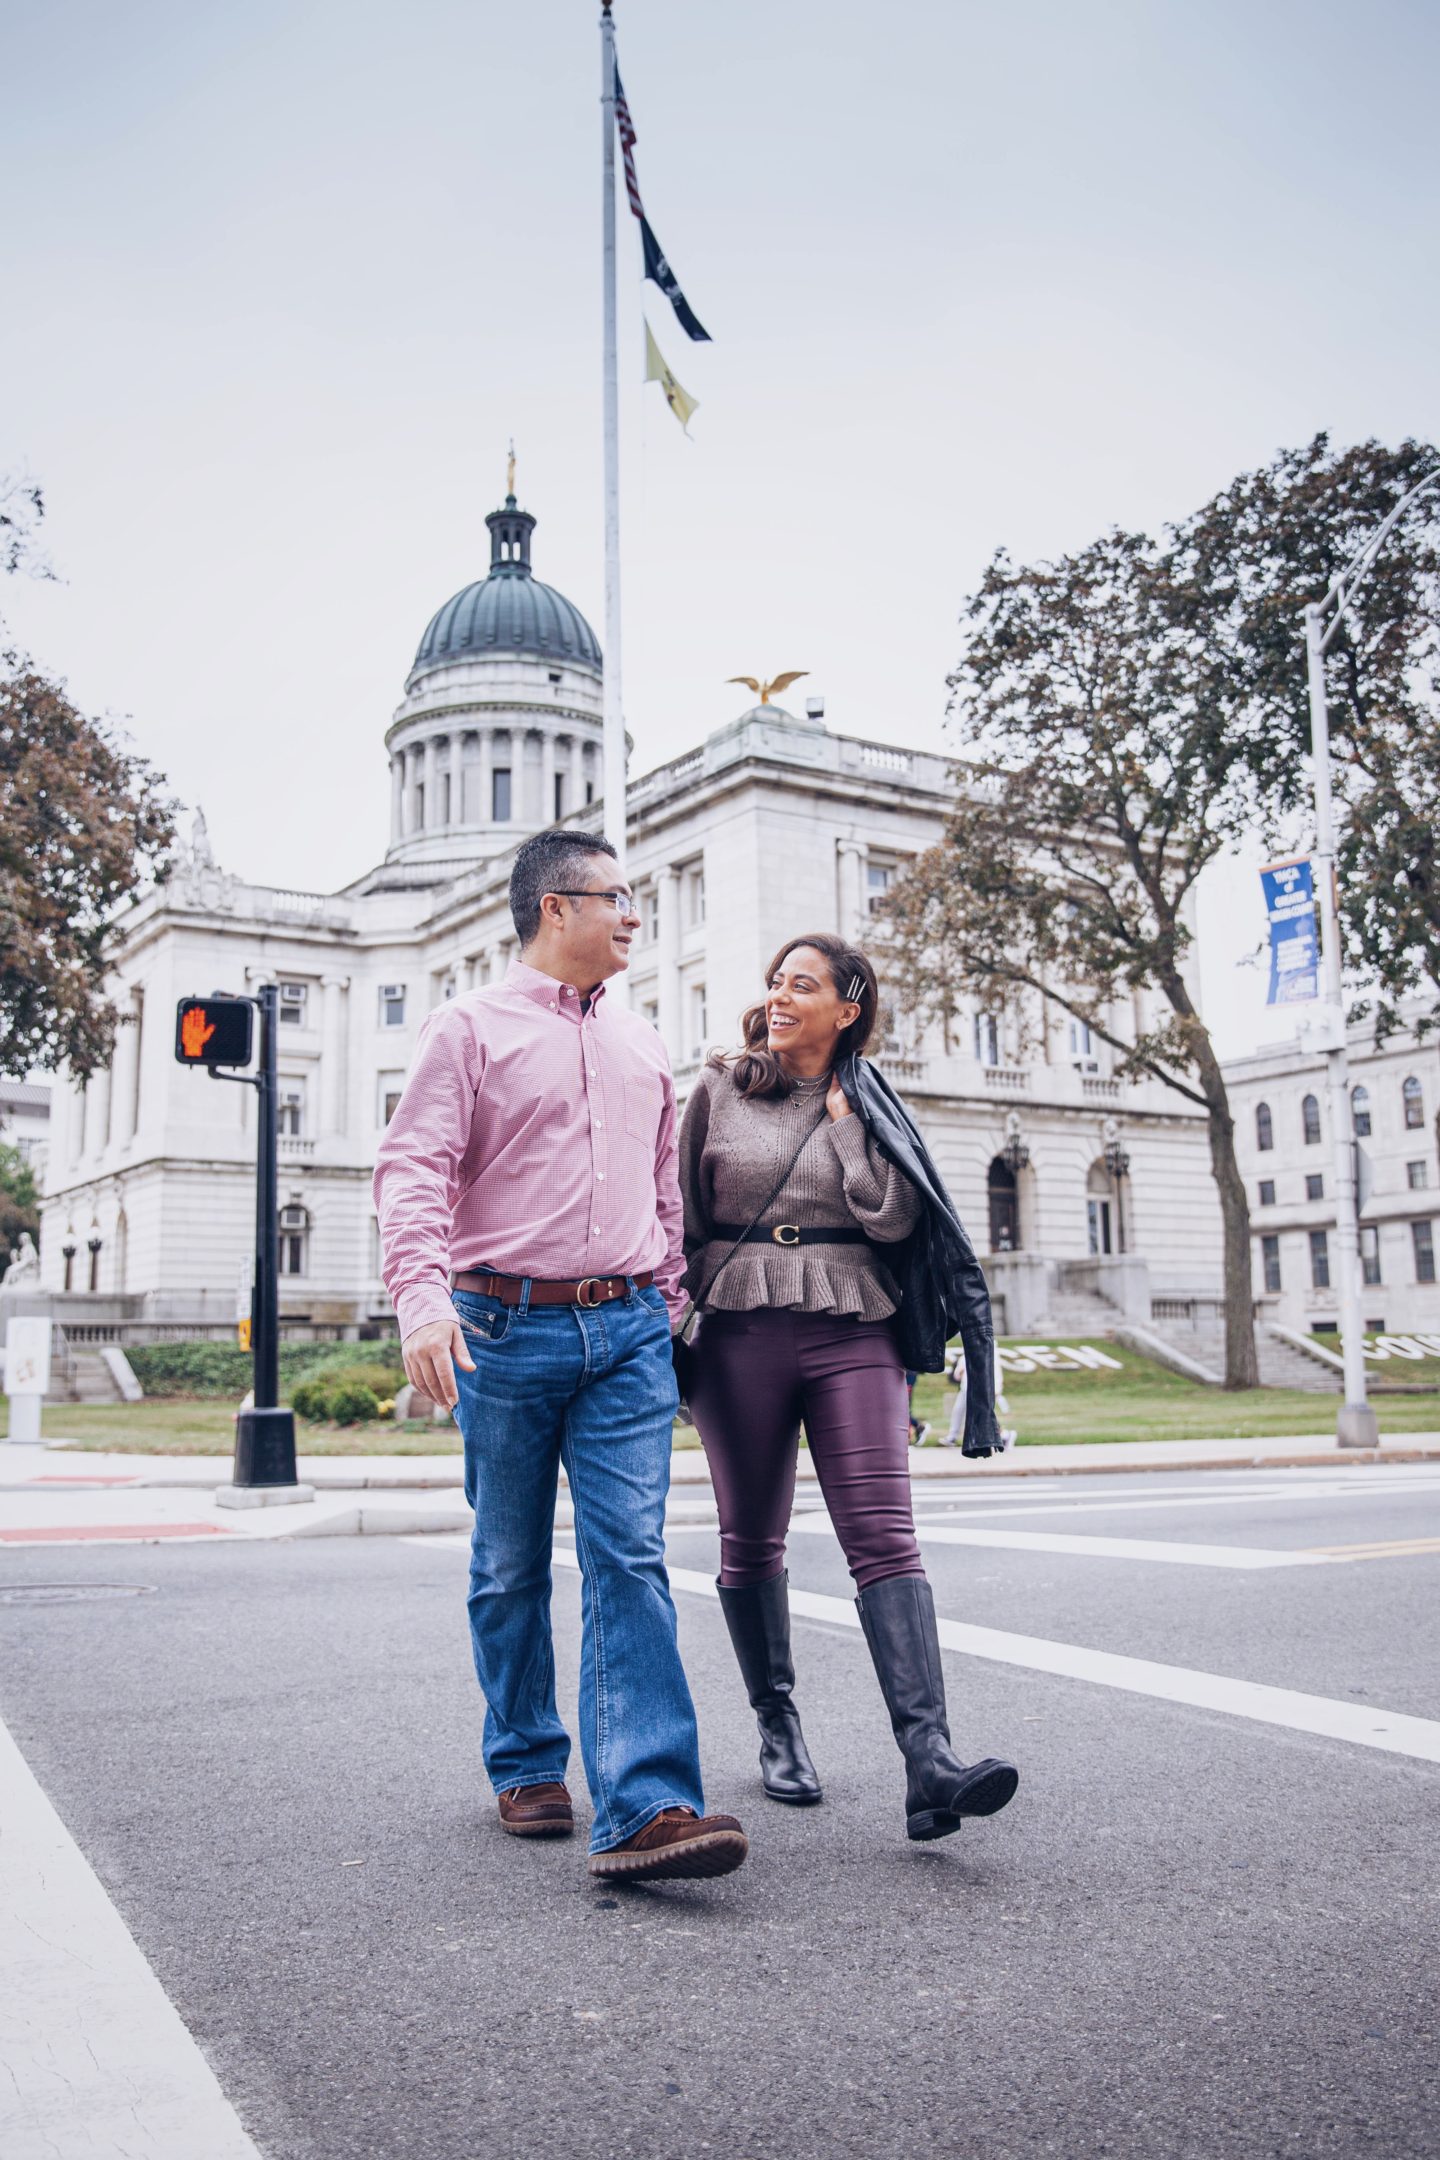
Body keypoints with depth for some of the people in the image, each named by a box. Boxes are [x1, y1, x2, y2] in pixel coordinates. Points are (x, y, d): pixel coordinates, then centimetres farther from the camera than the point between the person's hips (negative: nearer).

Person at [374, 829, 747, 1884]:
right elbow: (416, 1168, -9)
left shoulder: (640, 1042, 17)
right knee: (511, 1567, 9)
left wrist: (669, 1305, 20)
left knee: (631, 1556, -8)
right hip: (505, 1327, -3)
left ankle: (645, 1806, -12)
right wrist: (422, 1297, -24)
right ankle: (526, 1767, 26)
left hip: (626, 1331, 3)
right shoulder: (471, 1027, 1)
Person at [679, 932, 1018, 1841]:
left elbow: (895, 1220, -5)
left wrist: (842, 1117, -2)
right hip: (740, 1334, 1)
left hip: (853, 1337, -1)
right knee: (752, 1543, 8)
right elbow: (686, 1222, 12)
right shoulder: (718, 1091, 8)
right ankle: (779, 1728, 26)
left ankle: (930, 1763, -20)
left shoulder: (869, 1107, 9)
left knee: (885, 1538, -12)